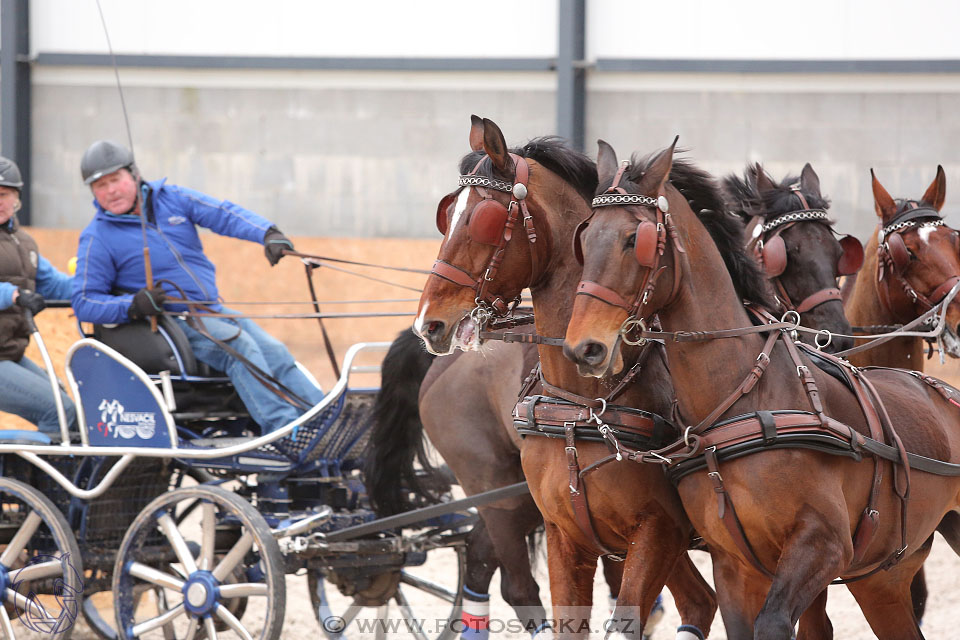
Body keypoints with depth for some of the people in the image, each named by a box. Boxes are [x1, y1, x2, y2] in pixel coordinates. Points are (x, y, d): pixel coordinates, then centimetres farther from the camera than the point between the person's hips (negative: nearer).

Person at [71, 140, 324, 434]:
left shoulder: (171, 198, 6)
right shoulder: (97, 238, -6)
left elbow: (224, 215, -3)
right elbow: (84, 303, -8)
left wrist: (268, 234, -22)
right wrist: (132, 307, -25)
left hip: (213, 311, 6)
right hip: (171, 322, -6)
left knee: (275, 353, -9)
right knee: (238, 344, -28)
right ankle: (283, 427, -37)